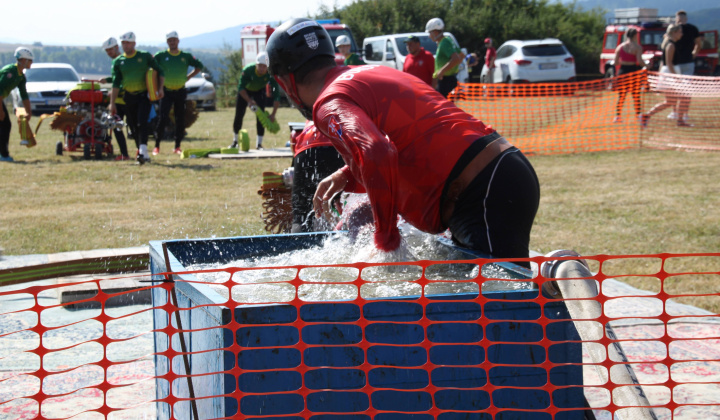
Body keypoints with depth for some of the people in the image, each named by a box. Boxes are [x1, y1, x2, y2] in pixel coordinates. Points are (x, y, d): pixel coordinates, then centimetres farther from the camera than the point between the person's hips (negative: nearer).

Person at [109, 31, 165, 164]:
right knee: (134, 127, 5)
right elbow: (116, 83, 5)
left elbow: (159, 72, 6)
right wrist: (112, 102, -1)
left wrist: (160, 88, -8)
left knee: (142, 122, -19)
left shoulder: (145, 56, 1)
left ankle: (143, 150, -28)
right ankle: (144, 155, 15)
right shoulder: (118, 61, 7)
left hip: (144, 95, -3)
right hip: (129, 97, 3)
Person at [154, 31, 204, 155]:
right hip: (166, 92, -2)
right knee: (163, 118, -11)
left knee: (180, 120, 4)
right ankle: (157, 146, -3)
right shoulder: (161, 56, -2)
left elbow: (199, 66, 15)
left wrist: (188, 76, 5)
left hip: (180, 92, 3)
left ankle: (177, 146, 13)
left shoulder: (186, 56, 4)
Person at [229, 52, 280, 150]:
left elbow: (276, 94, -34)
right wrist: (249, 101, -42)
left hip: (260, 91, 0)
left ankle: (259, 143, -5)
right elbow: (241, 88, -28)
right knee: (239, 115, 0)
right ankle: (235, 141, 19)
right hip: (245, 90, 0)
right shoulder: (248, 70, -37)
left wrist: (273, 114, -42)